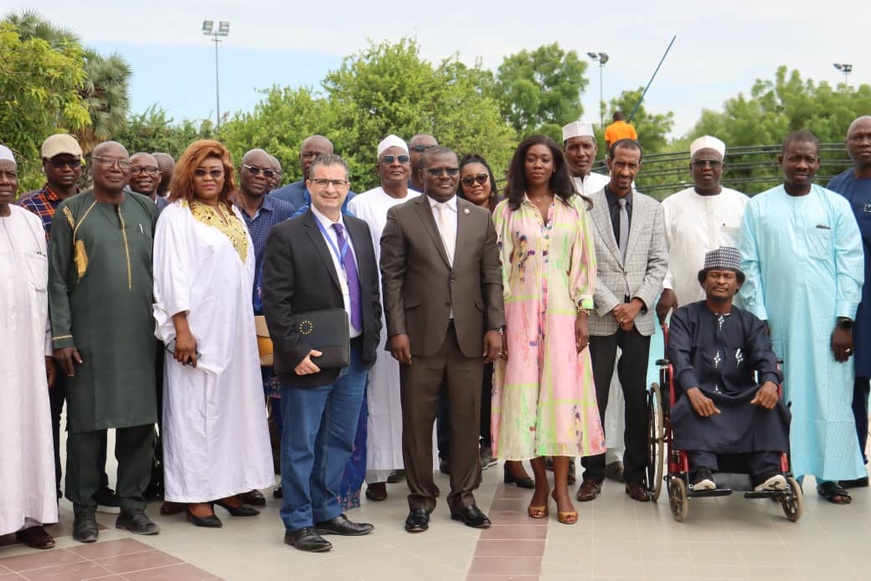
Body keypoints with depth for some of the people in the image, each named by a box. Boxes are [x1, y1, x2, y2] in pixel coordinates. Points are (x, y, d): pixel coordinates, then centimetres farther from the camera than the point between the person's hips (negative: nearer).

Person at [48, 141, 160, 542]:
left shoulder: (146, 209, 11)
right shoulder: (71, 212, 2)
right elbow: (57, 279, -1)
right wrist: (62, 336, -7)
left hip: (139, 336, 3)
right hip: (89, 338, -3)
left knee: (140, 421, 6)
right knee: (87, 423, 2)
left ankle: (132, 505, 18)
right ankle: (84, 510, 14)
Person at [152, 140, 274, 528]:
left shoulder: (233, 214, 15)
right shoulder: (177, 215, -5)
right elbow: (173, 274, -11)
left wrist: (247, 324, 12)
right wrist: (182, 330, -17)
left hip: (236, 328, 7)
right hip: (198, 329, -7)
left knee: (233, 404, 9)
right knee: (195, 406, -2)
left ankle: (226, 487, 18)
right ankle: (196, 496, 5)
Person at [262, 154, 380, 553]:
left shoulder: (360, 231, 11)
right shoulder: (286, 235, -9)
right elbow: (274, 301, -12)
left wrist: (372, 337, 7)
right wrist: (296, 351, -17)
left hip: (355, 356, 6)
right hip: (309, 360, -6)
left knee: (339, 441, 16)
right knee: (301, 445, 4)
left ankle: (327, 512, 30)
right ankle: (297, 523, 16)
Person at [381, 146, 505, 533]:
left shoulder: (480, 218, 10)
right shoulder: (401, 216, 3)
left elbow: (492, 277, 9)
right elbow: (391, 277, 0)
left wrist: (494, 327, 1)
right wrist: (397, 331, -7)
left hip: (469, 335, 2)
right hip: (421, 336, -2)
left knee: (467, 419, 7)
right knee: (417, 420, 4)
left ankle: (463, 496, 21)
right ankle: (421, 498, 17)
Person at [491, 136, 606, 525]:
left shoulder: (574, 208, 9)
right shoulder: (507, 210, 7)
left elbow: (585, 262, 7)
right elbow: (499, 266, 4)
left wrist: (583, 313, -1)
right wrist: (497, 320, -2)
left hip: (562, 309, 0)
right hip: (520, 310, 0)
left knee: (563, 390, -4)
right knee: (525, 390, -1)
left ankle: (561, 487, 3)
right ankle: (540, 483, 10)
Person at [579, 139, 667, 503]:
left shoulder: (652, 209, 10)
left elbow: (659, 263, 8)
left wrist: (638, 303, -6)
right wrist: (612, 306, -9)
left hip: (639, 317, 3)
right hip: (599, 317, -2)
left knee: (637, 398, 6)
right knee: (594, 398, 0)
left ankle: (635, 474, 15)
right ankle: (593, 473, 12)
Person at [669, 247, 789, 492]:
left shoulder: (749, 322, 20)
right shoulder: (685, 316, 13)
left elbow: (764, 355, 2)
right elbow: (679, 355, -4)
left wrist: (769, 381, -24)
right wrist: (693, 391, -26)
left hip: (741, 398, 2)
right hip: (700, 395, -2)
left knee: (770, 403, -28)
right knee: (689, 406, -35)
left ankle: (766, 472, -36)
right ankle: (702, 471, -45)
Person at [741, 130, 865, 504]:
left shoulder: (836, 205, 6)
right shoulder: (758, 207, 7)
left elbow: (850, 264, 3)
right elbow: (749, 266, 5)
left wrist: (845, 321, -3)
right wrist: (758, 318, -2)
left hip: (826, 319, 0)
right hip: (776, 319, 0)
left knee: (829, 394, -1)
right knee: (780, 396, 3)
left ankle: (829, 476, 8)